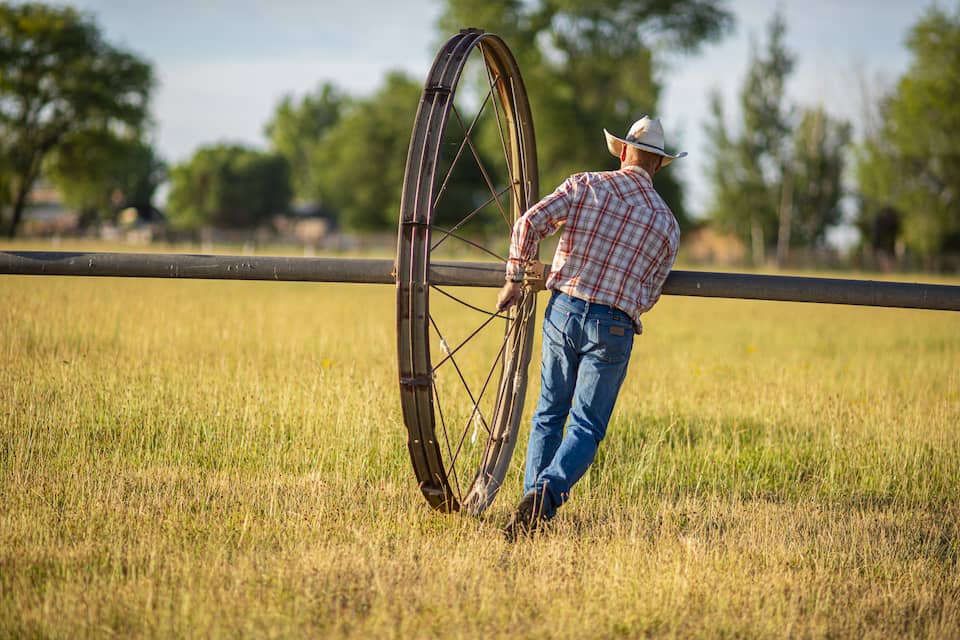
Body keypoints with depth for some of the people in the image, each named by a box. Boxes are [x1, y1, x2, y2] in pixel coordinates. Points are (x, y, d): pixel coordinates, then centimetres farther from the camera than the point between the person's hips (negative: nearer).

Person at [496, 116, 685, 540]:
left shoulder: (585, 186, 2)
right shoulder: (667, 223, 4)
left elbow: (529, 223, -9)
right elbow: (649, 296, 10)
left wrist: (514, 281, 2)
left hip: (563, 312, 1)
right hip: (613, 329, -1)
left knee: (549, 413, 17)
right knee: (587, 427, 2)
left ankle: (532, 503, 11)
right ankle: (547, 492, -22)